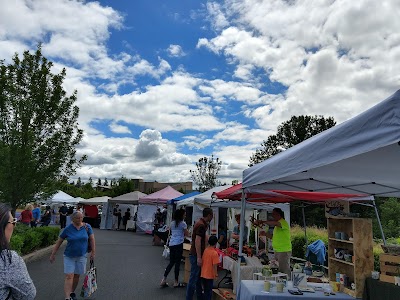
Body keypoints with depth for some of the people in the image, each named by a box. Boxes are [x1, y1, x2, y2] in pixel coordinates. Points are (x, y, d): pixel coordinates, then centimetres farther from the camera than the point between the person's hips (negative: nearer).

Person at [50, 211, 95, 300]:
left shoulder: (87, 227, -7)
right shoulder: (68, 229, -10)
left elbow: (92, 239, 0)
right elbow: (59, 242, -1)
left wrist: (93, 252, -3)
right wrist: (53, 254, 1)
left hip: (81, 256, 2)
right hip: (69, 256, -2)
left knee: (77, 276, 13)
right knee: (69, 276, -6)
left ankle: (72, 292, 33)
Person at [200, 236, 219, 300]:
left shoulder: (205, 250, 0)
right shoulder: (214, 253, -19)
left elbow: (202, 261, 8)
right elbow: (214, 265, -19)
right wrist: (216, 274, -7)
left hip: (203, 274, 6)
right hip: (210, 275, -6)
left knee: (206, 289, 19)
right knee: (209, 290, 6)